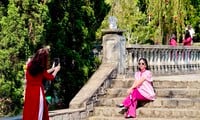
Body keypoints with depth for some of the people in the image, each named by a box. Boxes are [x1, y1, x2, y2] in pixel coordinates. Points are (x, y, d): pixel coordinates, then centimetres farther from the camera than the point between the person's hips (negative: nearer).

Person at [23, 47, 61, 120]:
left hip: (29, 91, 6)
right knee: (38, 113, 1)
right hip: (37, 91, -6)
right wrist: (56, 70, 20)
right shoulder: (41, 68, -14)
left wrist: (52, 69, 25)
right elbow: (50, 77, 2)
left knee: (29, 111, 11)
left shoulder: (30, 65, 1)